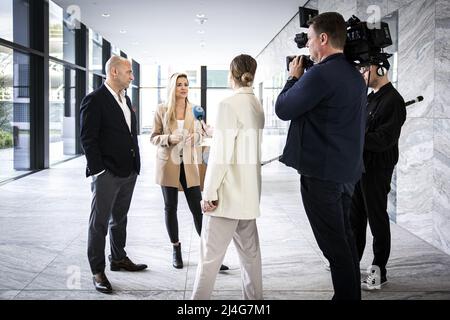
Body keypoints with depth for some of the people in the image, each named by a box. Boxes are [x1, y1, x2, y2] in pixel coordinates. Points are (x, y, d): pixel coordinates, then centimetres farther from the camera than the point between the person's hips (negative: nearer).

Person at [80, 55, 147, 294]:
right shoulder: (94, 100, -11)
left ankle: (118, 259, 33)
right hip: (107, 173, -8)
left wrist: (135, 164, 12)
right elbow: (88, 139, -14)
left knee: (119, 218, 19)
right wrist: (98, 170, -16)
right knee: (99, 221, 1)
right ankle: (97, 272, 9)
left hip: (128, 171, 8)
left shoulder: (125, 99, 14)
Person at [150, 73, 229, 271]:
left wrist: (196, 137, -10)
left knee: (197, 208, -5)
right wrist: (168, 139, -18)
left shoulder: (194, 110, 4)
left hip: (189, 164, 1)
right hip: (168, 163, -1)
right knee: (170, 207, 7)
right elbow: (153, 137, 1)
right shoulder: (162, 110, -1)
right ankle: (176, 249, 24)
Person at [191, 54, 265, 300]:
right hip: (249, 193, 8)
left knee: (210, 254, -3)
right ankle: (253, 297, 19)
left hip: (229, 193, -8)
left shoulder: (229, 104, -13)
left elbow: (220, 154, -17)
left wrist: (210, 193, -12)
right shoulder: (257, 105, 10)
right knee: (249, 251, 12)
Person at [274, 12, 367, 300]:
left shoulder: (320, 74, -19)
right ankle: (352, 294, 27)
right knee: (345, 238, 18)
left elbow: (283, 109, -11)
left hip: (322, 172, -9)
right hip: (348, 170, 9)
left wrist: (294, 77, 4)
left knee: (334, 244, -1)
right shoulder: (354, 74, 10)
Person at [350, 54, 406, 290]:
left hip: (377, 170, -9)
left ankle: (379, 271, 11)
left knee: (377, 218, 1)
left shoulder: (393, 100, -12)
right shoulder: (370, 98, 16)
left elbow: (385, 139, -21)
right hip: (358, 166, 9)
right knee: (354, 217, 15)